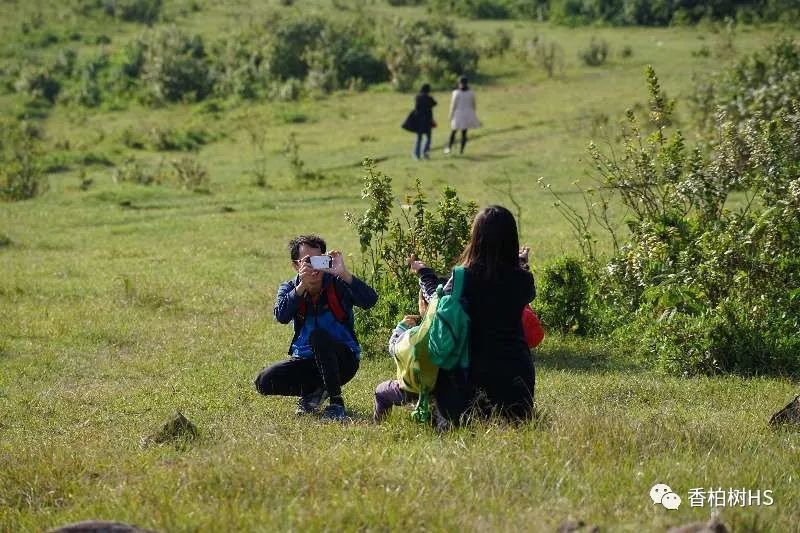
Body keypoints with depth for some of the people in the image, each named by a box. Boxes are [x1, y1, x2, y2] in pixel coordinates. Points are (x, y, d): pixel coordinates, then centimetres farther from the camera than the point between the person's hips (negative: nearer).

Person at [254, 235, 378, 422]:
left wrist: (344, 274, -38)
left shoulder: (337, 283, -8)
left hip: (342, 359, -3)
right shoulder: (289, 288, 0)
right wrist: (302, 286, -34)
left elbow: (370, 301, -26)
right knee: (264, 382, -20)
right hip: (306, 360, 3)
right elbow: (281, 316, -21)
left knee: (318, 336, -34)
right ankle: (312, 392, 8)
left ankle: (336, 403, -26)